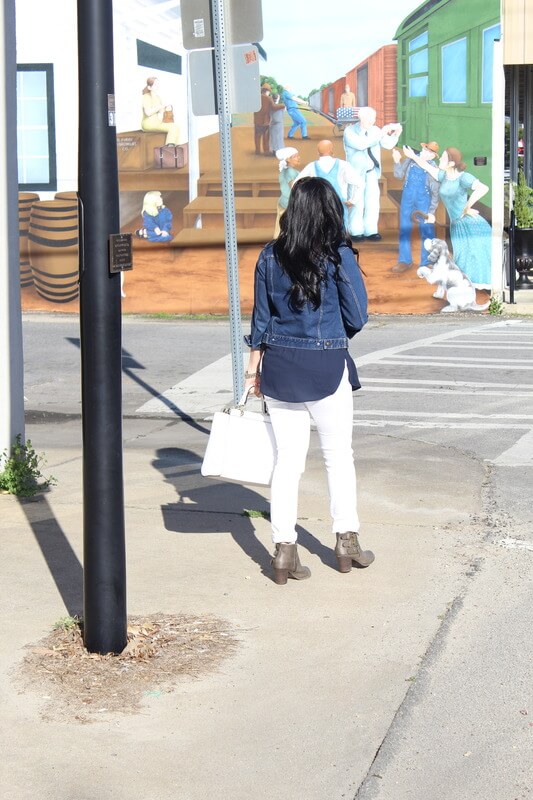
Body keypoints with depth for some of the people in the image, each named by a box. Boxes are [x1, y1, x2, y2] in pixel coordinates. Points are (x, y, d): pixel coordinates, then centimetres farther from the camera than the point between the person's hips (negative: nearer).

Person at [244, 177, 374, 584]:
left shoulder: (270, 257, 0)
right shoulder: (339, 256, -9)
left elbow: (260, 319, 5)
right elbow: (357, 317, -7)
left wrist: (253, 369, 14)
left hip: (279, 367, 3)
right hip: (326, 366, -3)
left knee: (287, 458, 8)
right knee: (339, 455, 13)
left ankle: (284, 548, 8)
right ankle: (347, 540, 21)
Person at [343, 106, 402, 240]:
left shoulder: (375, 130, 5)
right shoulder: (349, 131, -8)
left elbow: (388, 144, 0)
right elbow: (361, 144, -25)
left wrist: (396, 134, -18)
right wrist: (380, 134, -26)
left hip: (372, 171, 4)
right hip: (356, 171, -4)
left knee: (373, 200, 3)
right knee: (357, 201, -5)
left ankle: (370, 230, 10)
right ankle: (356, 232, 4)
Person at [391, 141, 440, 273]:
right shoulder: (411, 160, 1)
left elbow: (435, 193, -5)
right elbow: (399, 174, 7)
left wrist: (432, 211, -9)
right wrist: (397, 161, -9)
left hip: (424, 201, -4)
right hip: (407, 198, 4)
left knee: (426, 231, -1)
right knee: (404, 230, 8)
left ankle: (426, 264, 8)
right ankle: (405, 261, 19)